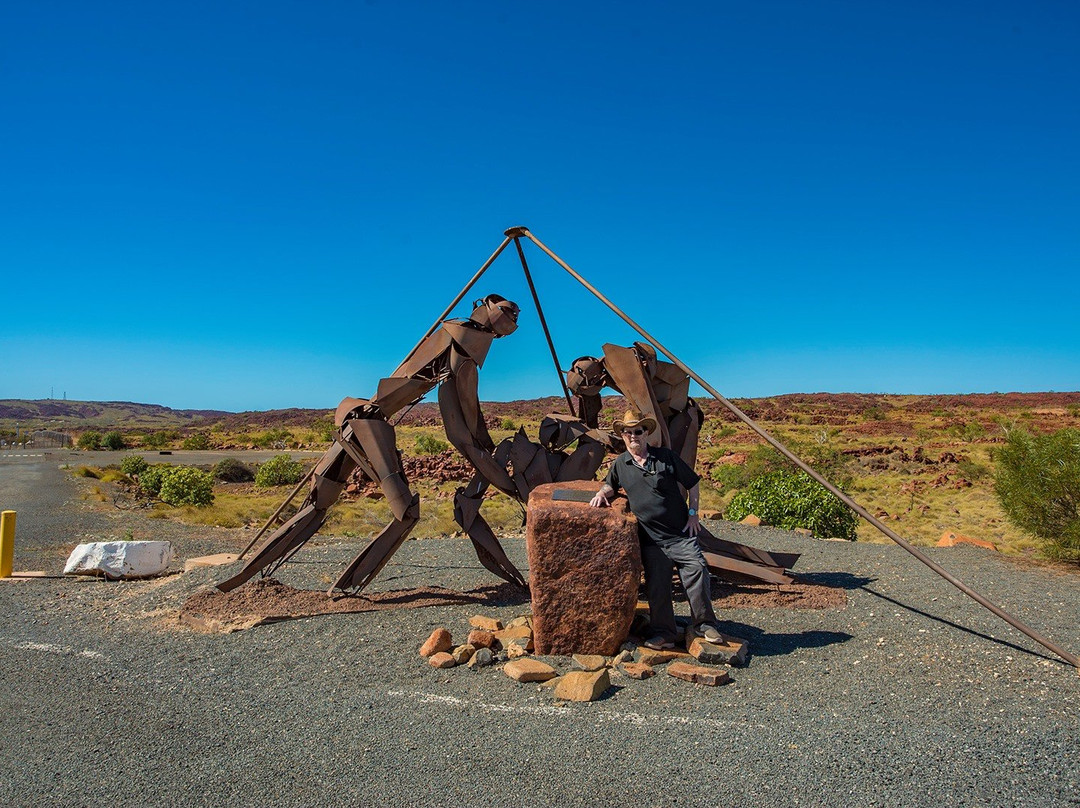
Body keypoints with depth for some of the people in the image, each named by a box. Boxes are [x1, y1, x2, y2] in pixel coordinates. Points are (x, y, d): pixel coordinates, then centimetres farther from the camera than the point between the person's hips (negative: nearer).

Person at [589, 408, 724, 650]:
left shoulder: (666, 457, 2)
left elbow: (692, 483, 8)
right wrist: (602, 494, 3)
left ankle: (704, 625, 3)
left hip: (680, 533, -2)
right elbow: (611, 485, 26)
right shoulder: (620, 464, 8)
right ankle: (664, 634, 14)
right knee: (657, 587, 2)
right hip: (651, 539, 2)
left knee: (697, 570, -13)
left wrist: (692, 513, 1)